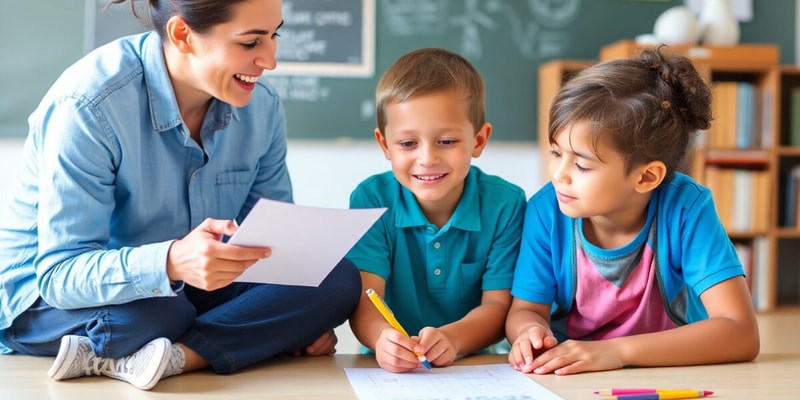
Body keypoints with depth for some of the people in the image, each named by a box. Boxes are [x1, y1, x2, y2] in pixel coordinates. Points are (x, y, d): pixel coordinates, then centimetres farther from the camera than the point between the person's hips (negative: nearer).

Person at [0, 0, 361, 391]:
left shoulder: (262, 106, -6)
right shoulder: (90, 105, -24)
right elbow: (59, 273, -27)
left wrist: (305, 314, -16)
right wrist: (170, 262, -46)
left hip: (181, 288, 7)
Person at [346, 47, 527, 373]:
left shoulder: (505, 204, -6)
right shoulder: (371, 199, -6)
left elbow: (498, 305, -6)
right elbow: (364, 300, -14)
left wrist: (451, 338, -26)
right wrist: (383, 338, -36)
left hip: (476, 368, 0)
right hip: (390, 371, 0)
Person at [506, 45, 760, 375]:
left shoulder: (685, 208, -22)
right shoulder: (546, 210, -14)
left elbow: (741, 334, -28)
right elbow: (526, 309, -5)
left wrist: (617, 351, -36)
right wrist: (532, 332, -29)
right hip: (570, 381, 3)